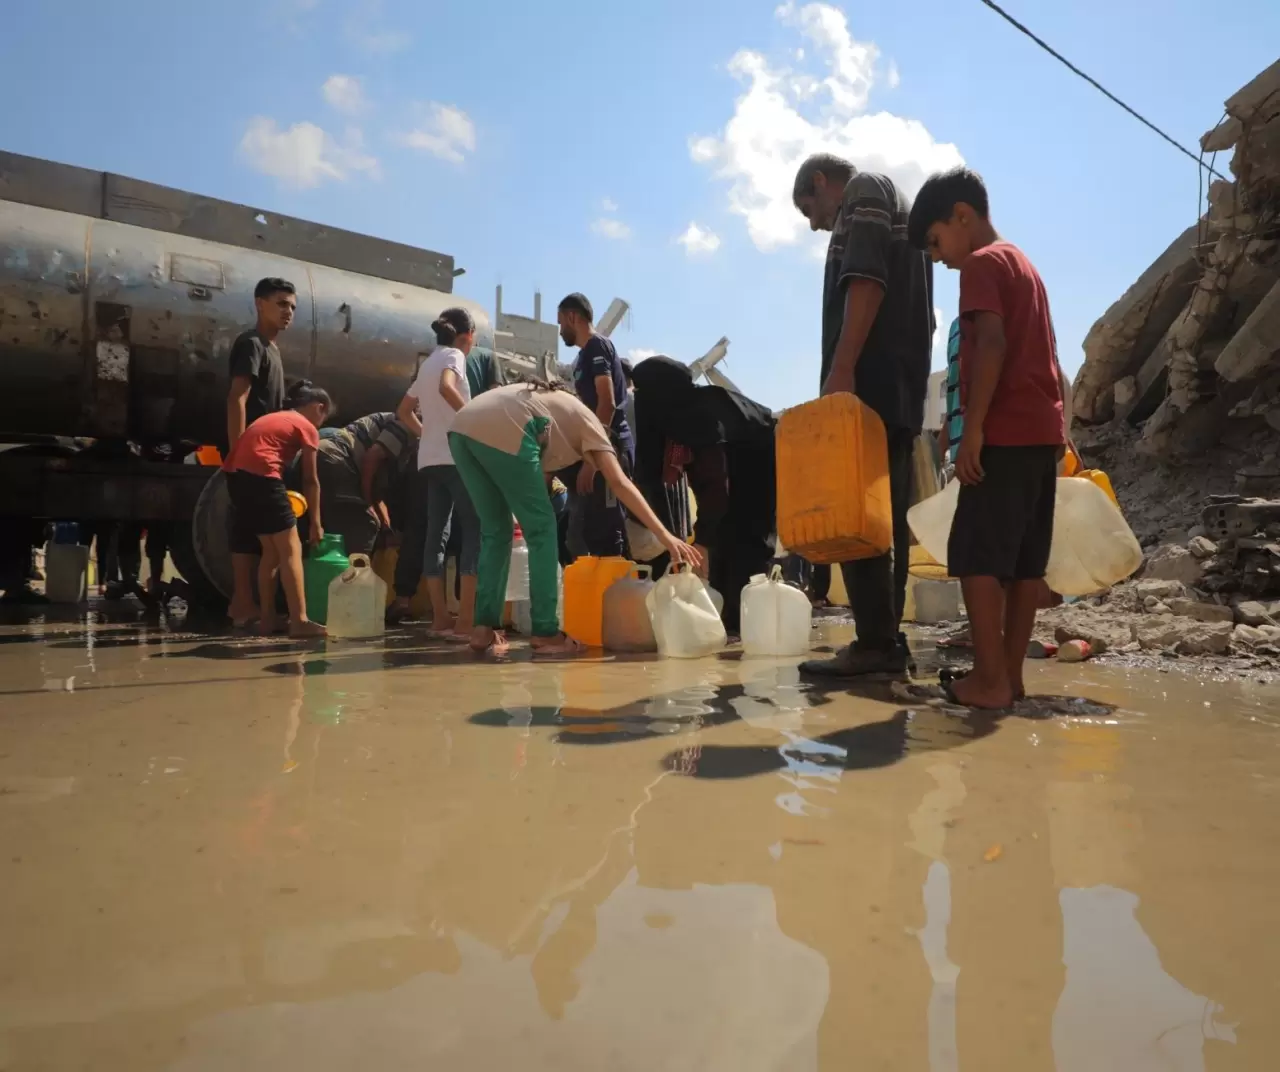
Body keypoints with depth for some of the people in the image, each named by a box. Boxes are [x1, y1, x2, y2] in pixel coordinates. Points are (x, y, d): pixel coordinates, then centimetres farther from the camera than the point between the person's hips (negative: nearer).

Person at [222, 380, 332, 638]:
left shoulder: (276, 418, 30)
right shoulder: (306, 427, 6)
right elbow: (310, 480, 7)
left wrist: (283, 499, 21)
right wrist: (315, 523, 13)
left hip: (237, 475, 8)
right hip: (260, 476, -8)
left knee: (271, 551, 16)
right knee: (291, 550, -5)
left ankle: (267, 618, 18)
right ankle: (299, 621, -10)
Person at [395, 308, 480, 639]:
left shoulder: (428, 362, 22)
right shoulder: (453, 356, -2)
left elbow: (404, 410, 27)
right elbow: (446, 387, -24)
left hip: (429, 460, 9)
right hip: (455, 456, -9)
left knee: (436, 535, 6)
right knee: (475, 531, -10)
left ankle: (440, 619, 6)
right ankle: (466, 621, -16)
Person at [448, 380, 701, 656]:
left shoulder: (551, 403, 40)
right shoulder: (587, 422, 18)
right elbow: (620, 484, 5)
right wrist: (664, 535, 1)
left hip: (463, 428, 8)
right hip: (500, 432, -7)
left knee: (496, 530, 16)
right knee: (541, 527, 5)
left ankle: (485, 629, 11)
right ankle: (546, 633, 5)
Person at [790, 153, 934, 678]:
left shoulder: (865, 191, 3)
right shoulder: (898, 207, 31)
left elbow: (866, 282, -14)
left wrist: (841, 369, -22)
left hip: (869, 384, -10)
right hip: (899, 388, 10)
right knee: (885, 515, 7)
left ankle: (875, 642, -12)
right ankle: (888, 639, 9)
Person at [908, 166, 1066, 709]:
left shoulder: (981, 263, -4)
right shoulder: (1023, 264, 23)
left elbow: (992, 346, -18)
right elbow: (1041, 355, 21)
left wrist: (972, 429, -20)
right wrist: (1060, 430, 22)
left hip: (1005, 432, -9)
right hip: (1043, 430, 9)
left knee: (977, 556, -8)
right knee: (1026, 559, 7)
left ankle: (990, 679, -8)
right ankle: (1010, 673, 11)